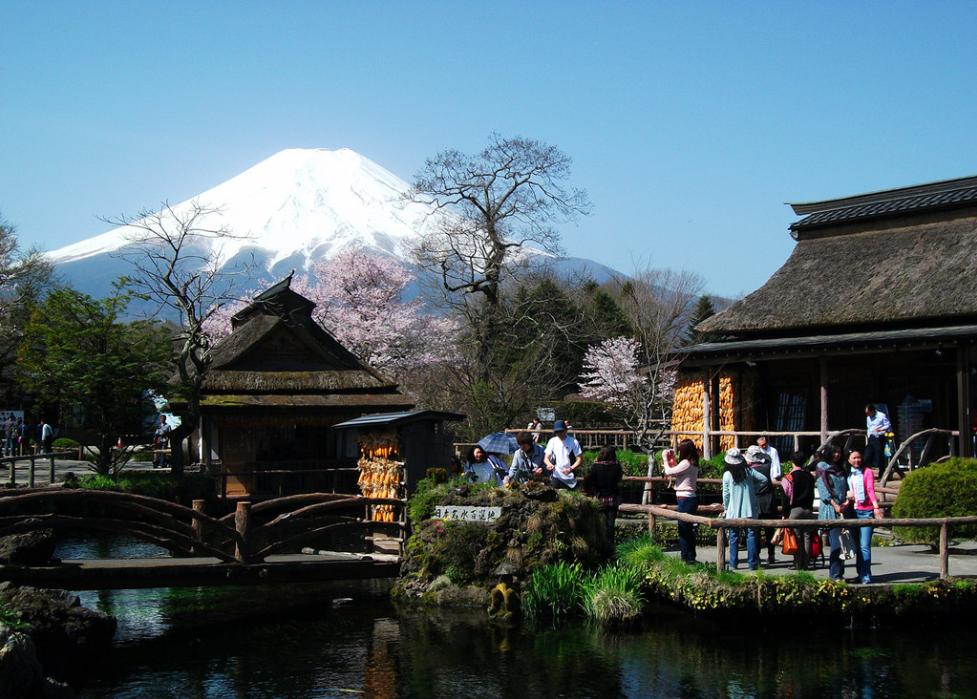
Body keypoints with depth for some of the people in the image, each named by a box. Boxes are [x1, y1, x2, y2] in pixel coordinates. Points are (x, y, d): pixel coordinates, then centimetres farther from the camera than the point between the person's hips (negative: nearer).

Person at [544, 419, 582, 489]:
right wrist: (549, 464, -20)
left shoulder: (573, 442, -6)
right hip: (556, 477, 2)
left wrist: (571, 469, -25)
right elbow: (546, 458, 5)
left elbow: (580, 459, -7)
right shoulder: (552, 441, 4)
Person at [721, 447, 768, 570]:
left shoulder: (727, 475, -7)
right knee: (751, 535, 5)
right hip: (749, 510, 1)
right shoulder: (749, 471, -3)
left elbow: (726, 494, -3)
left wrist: (726, 508, 10)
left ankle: (733, 563, 7)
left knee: (734, 537, 7)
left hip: (733, 511, -1)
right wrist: (754, 487, 11)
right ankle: (752, 563, 3)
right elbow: (764, 479, -3)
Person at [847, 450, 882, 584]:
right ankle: (860, 574, 15)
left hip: (866, 511, -5)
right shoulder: (848, 475, 17)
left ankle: (866, 577, -11)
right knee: (857, 546, 7)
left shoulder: (867, 472, 1)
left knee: (864, 546, -12)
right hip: (854, 512, 5)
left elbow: (871, 490, -11)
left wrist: (876, 506, -24)